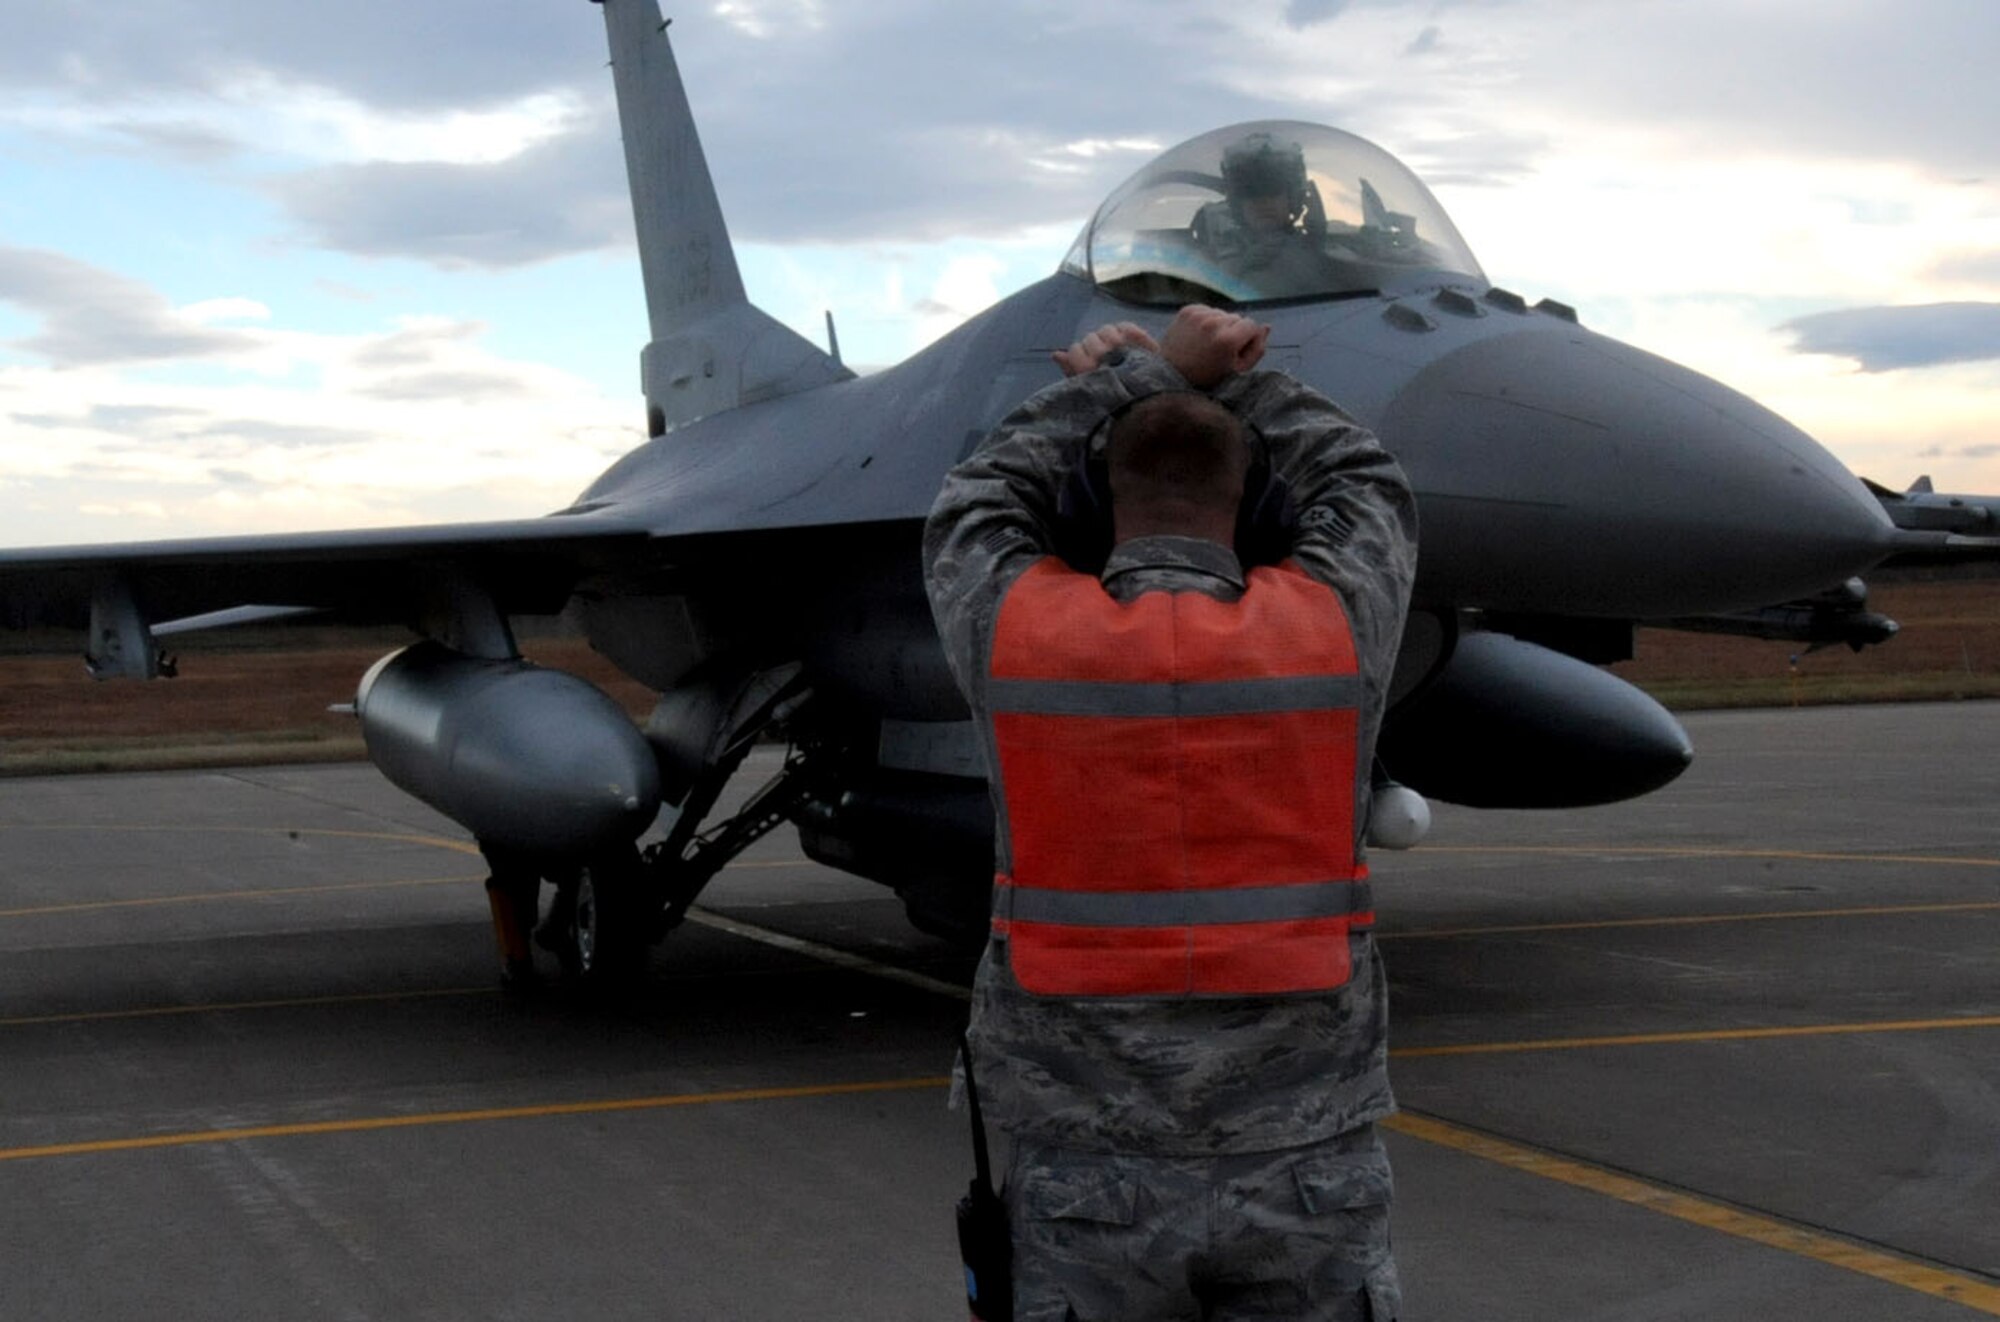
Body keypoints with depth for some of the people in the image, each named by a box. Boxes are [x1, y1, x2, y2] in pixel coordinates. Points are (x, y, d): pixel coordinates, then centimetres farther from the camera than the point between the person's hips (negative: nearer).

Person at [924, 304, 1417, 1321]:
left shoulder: (1017, 631, -6)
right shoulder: (1325, 628, -5)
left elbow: (980, 505, 17)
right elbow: (1365, 489, 18)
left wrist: (1149, 375, 18)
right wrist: (1222, 378, 22)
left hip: (1092, 1184, 0)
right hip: (1305, 1178, 1)